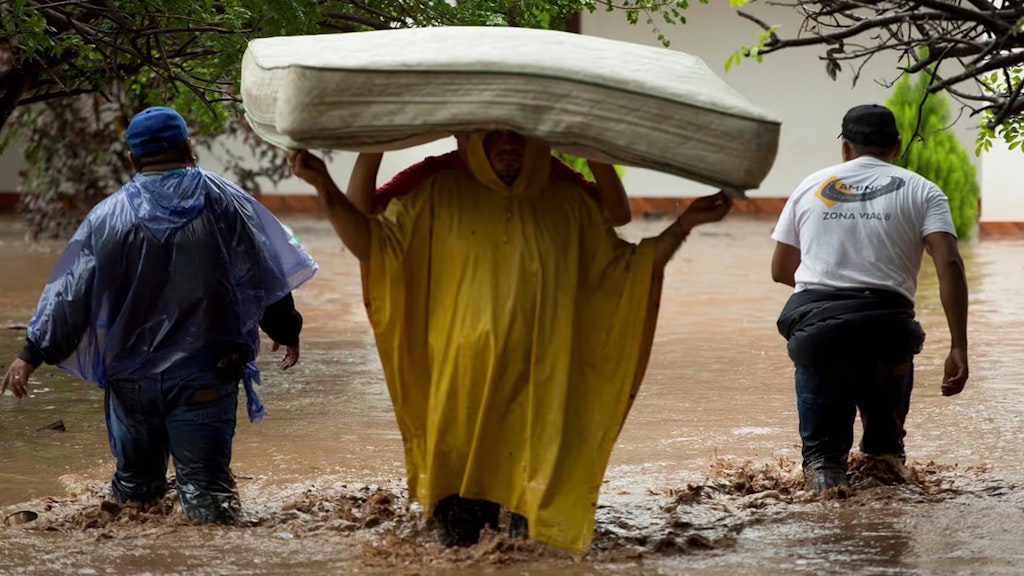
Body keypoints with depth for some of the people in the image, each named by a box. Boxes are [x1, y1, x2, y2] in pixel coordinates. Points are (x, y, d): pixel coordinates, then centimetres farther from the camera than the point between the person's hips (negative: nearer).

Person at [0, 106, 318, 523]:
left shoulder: (109, 216, 0)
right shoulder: (224, 202, -1)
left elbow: (70, 293, 0)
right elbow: (266, 278, 2)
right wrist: (287, 331, 17)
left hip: (132, 376, 1)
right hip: (205, 374, -1)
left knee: (136, 479, 21)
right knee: (202, 473, -4)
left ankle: (134, 493, 1)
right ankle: (213, 502, -25)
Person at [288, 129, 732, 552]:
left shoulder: (569, 205, 10)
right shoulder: (440, 194, 6)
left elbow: (622, 270, 17)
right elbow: (373, 244, 3)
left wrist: (684, 225, 8)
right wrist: (325, 188, -10)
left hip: (541, 391, 1)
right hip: (462, 392, -1)